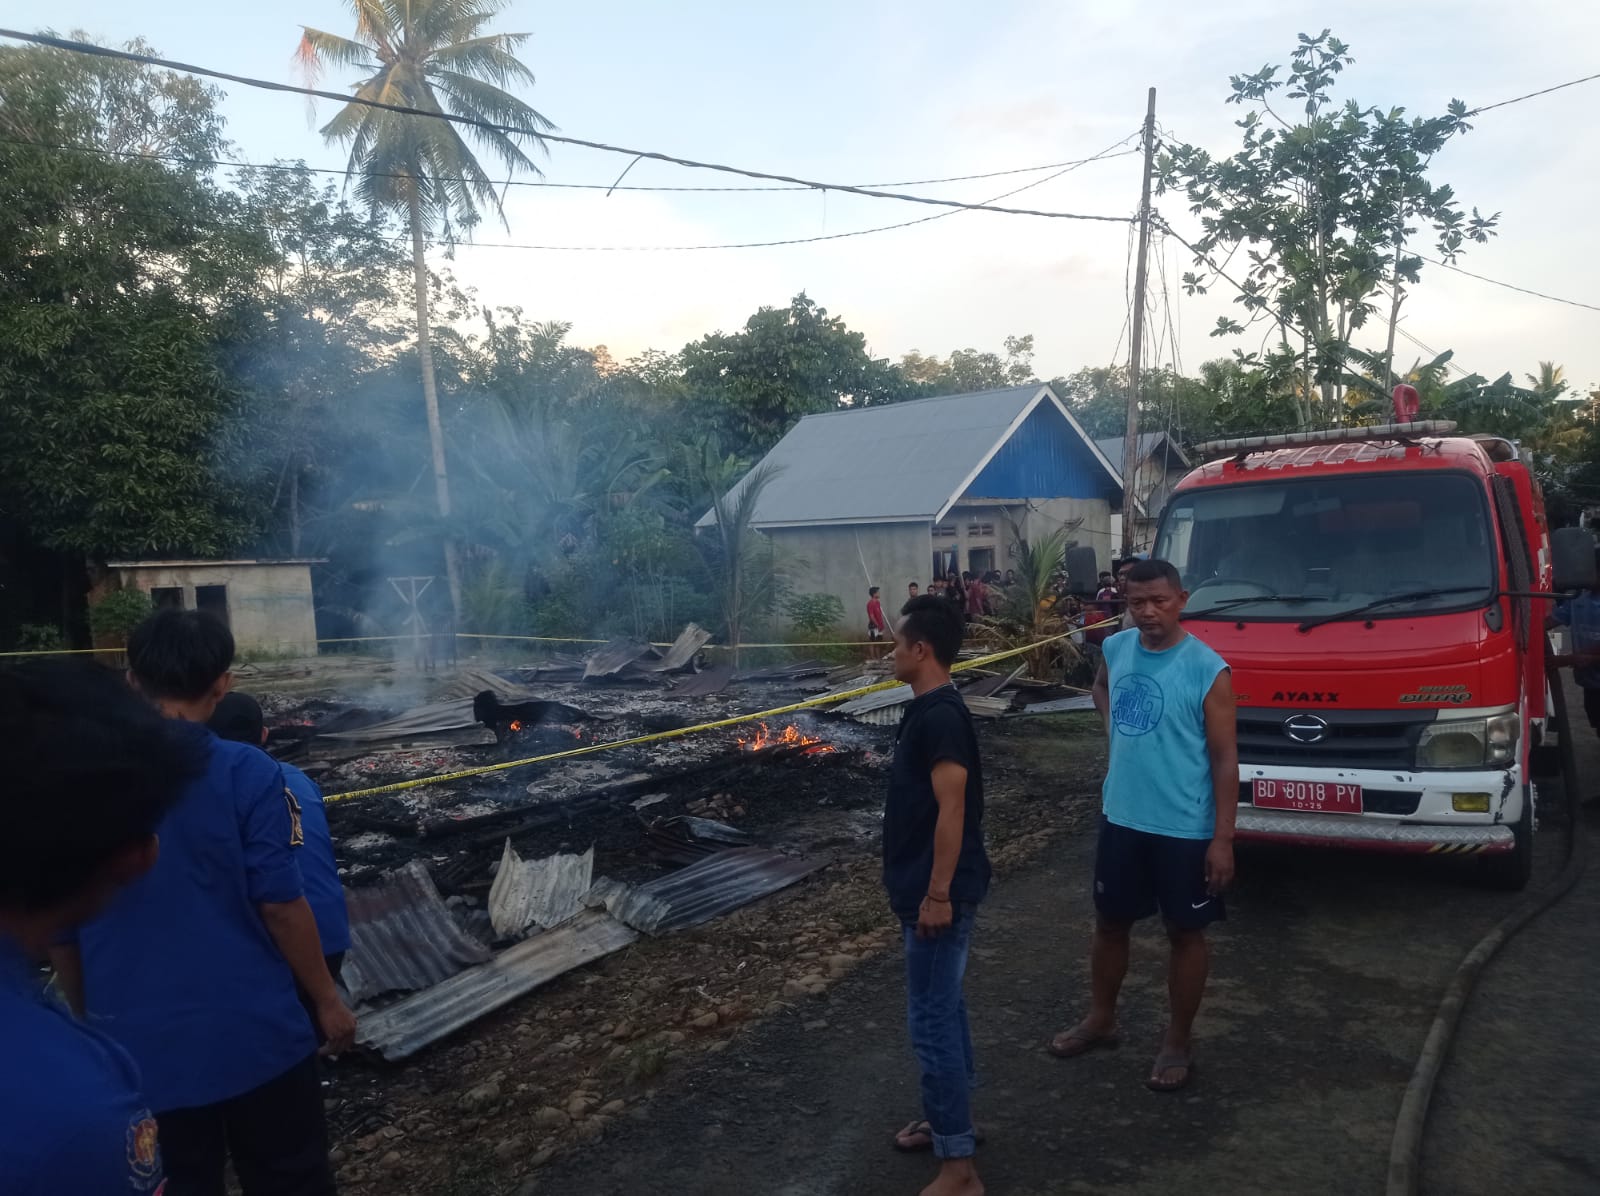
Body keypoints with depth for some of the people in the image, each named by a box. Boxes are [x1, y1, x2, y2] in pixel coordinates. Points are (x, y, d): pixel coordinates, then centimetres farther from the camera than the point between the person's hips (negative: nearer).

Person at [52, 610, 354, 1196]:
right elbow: (280, 904, -12)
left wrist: (86, 1015, 20)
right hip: (252, 1032, -3)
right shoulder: (246, 773, -14)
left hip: (137, 1044, 3)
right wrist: (327, 998, 0)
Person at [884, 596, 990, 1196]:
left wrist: (937, 894, -22)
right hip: (924, 886, 10)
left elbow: (952, 809, -24)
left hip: (940, 893, -10)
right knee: (944, 1008, 20)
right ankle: (949, 1118, 35)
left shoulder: (940, 716, -21)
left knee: (931, 1019, -3)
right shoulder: (926, 710, 9)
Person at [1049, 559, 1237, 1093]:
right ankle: (1100, 1019, 39)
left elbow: (1225, 759, -13)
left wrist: (1223, 838, -15)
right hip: (1121, 817, 5)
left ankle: (1178, 1043, 28)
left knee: (1184, 932, 11)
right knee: (1109, 922, 18)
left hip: (1185, 828, -5)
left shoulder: (1208, 669, -16)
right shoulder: (1115, 648, -1)